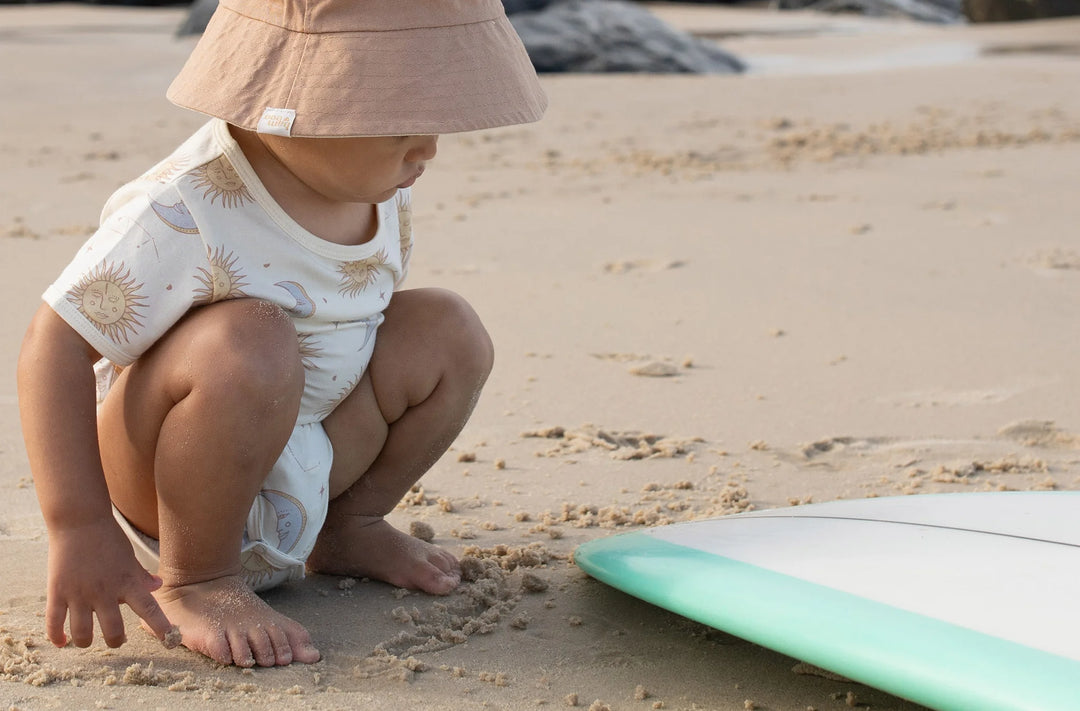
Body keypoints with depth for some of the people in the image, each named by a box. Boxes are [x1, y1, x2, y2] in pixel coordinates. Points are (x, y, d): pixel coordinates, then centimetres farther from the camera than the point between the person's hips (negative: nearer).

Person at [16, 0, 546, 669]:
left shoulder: (383, 191, -3)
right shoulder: (179, 217, -28)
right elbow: (57, 346, -27)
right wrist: (78, 527, -32)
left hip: (303, 460, 7)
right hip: (153, 484, -7)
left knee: (446, 331, -5)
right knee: (249, 343, -37)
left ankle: (349, 524, 13)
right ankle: (193, 579, -18)